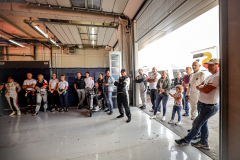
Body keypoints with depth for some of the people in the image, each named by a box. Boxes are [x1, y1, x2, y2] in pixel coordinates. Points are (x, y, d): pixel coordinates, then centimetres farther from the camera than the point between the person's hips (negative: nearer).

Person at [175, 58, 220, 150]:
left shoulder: (218, 77, -18)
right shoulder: (209, 77, 12)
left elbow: (206, 90, -23)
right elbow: (198, 86, 7)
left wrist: (200, 87, -3)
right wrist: (203, 87, -14)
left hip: (209, 107, -8)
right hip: (201, 104, 9)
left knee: (197, 124, 3)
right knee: (203, 124, 18)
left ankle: (186, 141, 19)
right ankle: (204, 143, 34)